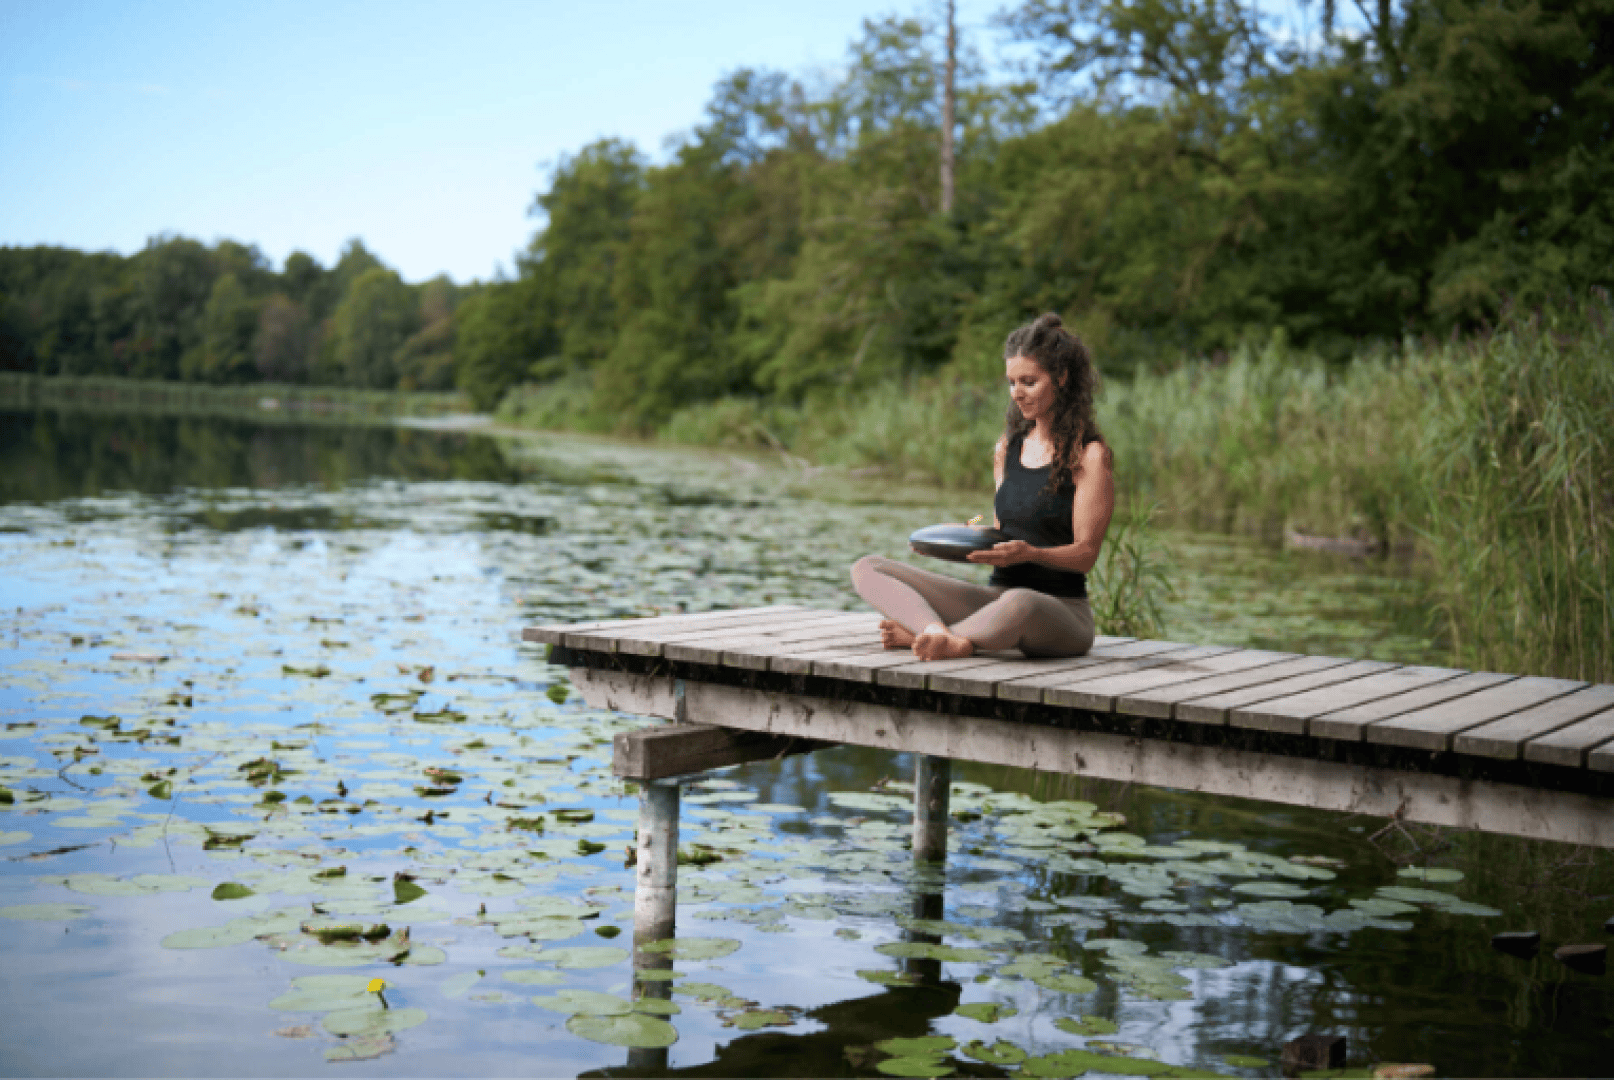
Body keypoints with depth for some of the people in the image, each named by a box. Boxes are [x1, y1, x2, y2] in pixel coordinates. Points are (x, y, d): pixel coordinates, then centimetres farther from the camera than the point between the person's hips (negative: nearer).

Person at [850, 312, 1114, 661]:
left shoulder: (1090, 455, -4)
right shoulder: (1007, 449, 15)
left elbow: (1085, 553, -8)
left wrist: (1029, 553, -26)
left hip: (1062, 609, -6)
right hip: (997, 594, 6)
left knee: (1021, 604, -45)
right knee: (867, 569, -8)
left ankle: (920, 634, -21)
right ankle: (947, 638, -34)